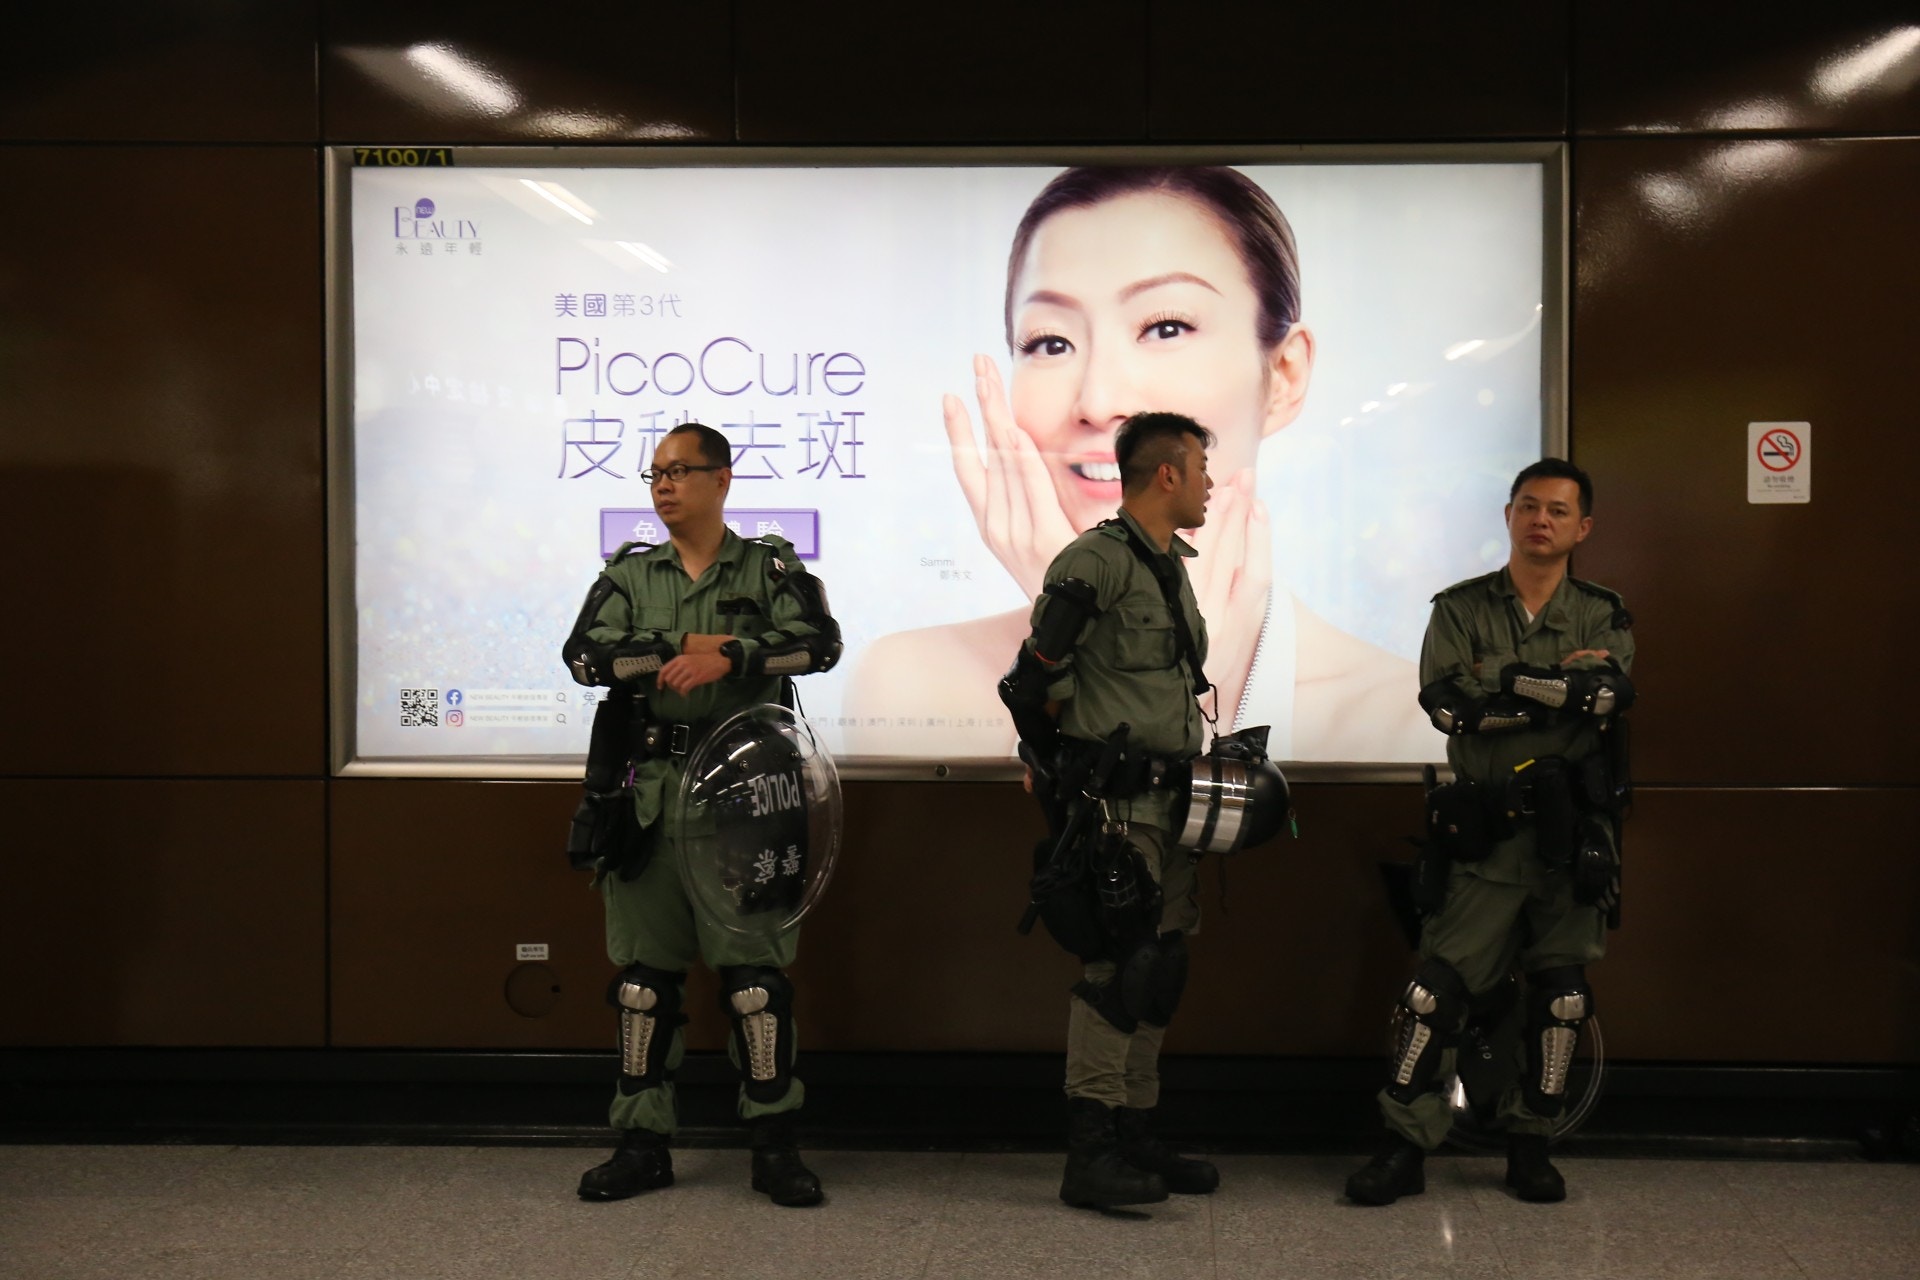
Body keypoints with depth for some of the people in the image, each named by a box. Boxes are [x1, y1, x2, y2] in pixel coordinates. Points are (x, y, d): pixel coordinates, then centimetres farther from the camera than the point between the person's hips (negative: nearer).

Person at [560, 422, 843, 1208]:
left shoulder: (771, 569, 6)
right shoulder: (628, 575, 13)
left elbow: (819, 642, -11)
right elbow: (585, 655, -4)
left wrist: (726, 659, -21)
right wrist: (682, 649, -13)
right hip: (647, 794, 3)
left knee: (755, 971, -2)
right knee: (644, 974, 7)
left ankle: (774, 1146, 9)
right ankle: (643, 1144, 18)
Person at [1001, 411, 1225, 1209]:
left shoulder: (1171, 566, 18)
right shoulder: (1095, 560, -12)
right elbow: (1034, 681, -12)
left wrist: (1189, 769, 16)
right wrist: (1060, 768, -1)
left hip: (1169, 799, 9)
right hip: (1115, 803, -9)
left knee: (1156, 971, 12)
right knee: (1117, 968, -10)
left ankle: (1136, 1139, 21)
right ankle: (1090, 1152, -5)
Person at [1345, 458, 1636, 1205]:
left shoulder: (1602, 618, 9)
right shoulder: (1461, 609, 5)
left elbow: (1610, 696, -13)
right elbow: (1446, 700, -13)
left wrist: (1505, 689, -15)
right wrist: (1565, 686, -11)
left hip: (1574, 833, 2)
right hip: (1486, 833, -2)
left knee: (1561, 993, 7)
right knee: (1439, 988, -5)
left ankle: (1531, 1147, 22)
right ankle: (1404, 1146, 5)